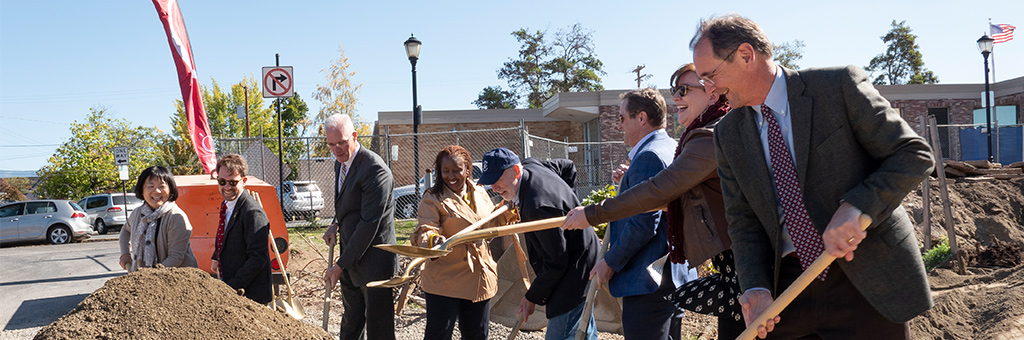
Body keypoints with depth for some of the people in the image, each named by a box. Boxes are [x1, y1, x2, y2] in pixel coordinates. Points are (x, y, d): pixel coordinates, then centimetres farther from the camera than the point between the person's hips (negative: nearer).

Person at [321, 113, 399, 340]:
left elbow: (369, 224, -22)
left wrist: (341, 264, -19)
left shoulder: (375, 170, -21)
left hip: (373, 260, -8)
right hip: (350, 257, 9)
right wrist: (336, 225, 6)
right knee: (351, 322, 20)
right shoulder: (340, 162, 8)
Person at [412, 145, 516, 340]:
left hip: (479, 278, 6)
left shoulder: (480, 194, 9)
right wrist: (432, 240, -42)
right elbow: (423, 232, -21)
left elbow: (492, 222, 25)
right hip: (445, 280, -5)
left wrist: (508, 210, 8)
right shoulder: (433, 199, -9)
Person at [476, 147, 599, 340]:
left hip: (575, 272, -11)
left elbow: (555, 262, -24)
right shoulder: (530, 165, 0)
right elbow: (567, 167, 21)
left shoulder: (538, 206, -30)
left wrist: (533, 297, -13)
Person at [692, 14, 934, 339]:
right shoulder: (728, 135, 6)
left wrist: (855, 207, -23)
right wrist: (756, 288, -11)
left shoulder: (840, 85, -8)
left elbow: (914, 154, -7)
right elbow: (742, 220, 6)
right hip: (789, 286, 4)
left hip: (868, 282, -3)